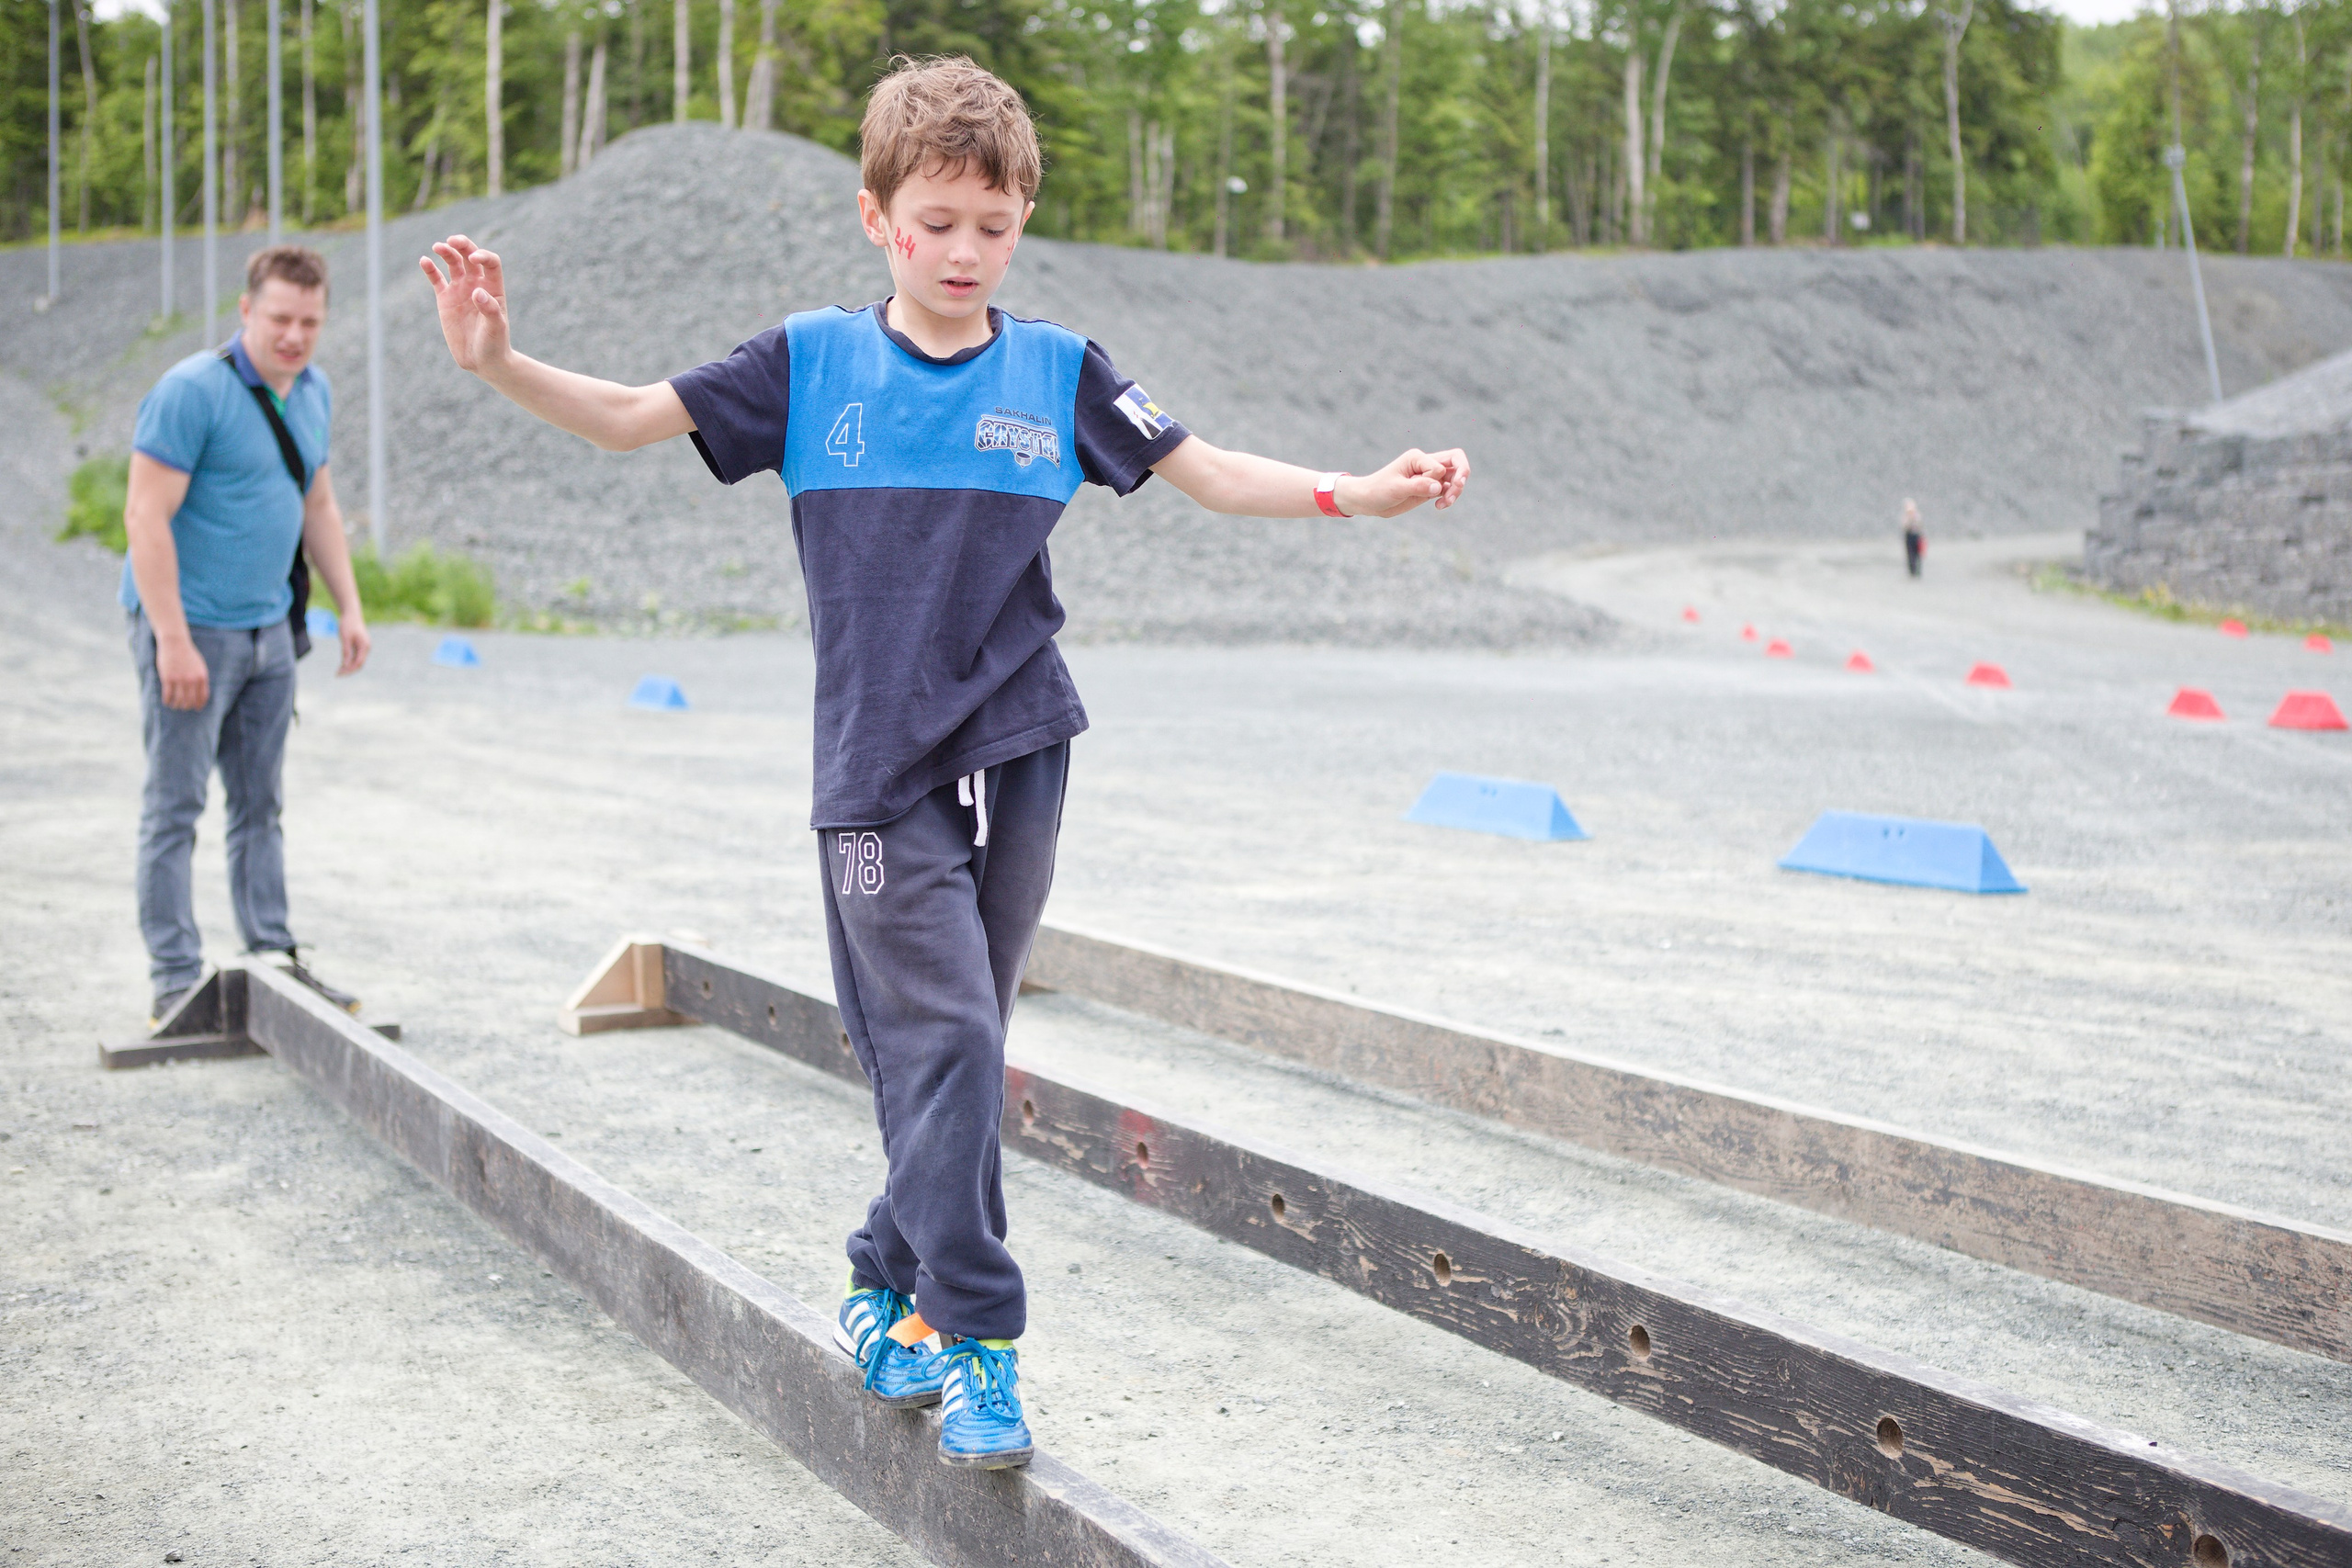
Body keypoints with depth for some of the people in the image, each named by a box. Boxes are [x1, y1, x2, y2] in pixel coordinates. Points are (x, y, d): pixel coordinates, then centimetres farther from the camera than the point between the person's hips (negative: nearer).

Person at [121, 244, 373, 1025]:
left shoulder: (313, 392, 9)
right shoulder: (192, 392, -15)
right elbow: (146, 517, -19)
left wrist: (349, 607, 15)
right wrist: (173, 642, -23)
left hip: (268, 629, 8)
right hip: (191, 628, -8)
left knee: (260, 804, 13)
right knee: (176, 807, -1)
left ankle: (275, 958, 20)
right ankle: (176, 983, 3)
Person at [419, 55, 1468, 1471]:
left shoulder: (1058, 371, 4)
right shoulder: (812, 362, 1)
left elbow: (1201, 471, 6)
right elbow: (633, 418, 2)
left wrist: (1354, 494, -6)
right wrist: (499, 363, -14)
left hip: (1018, 761, 2)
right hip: (879, 772, -2)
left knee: (961, 1052, 9)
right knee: (943, 1044, -12)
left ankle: (896, 1289, 28)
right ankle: (974, 1341, -3)